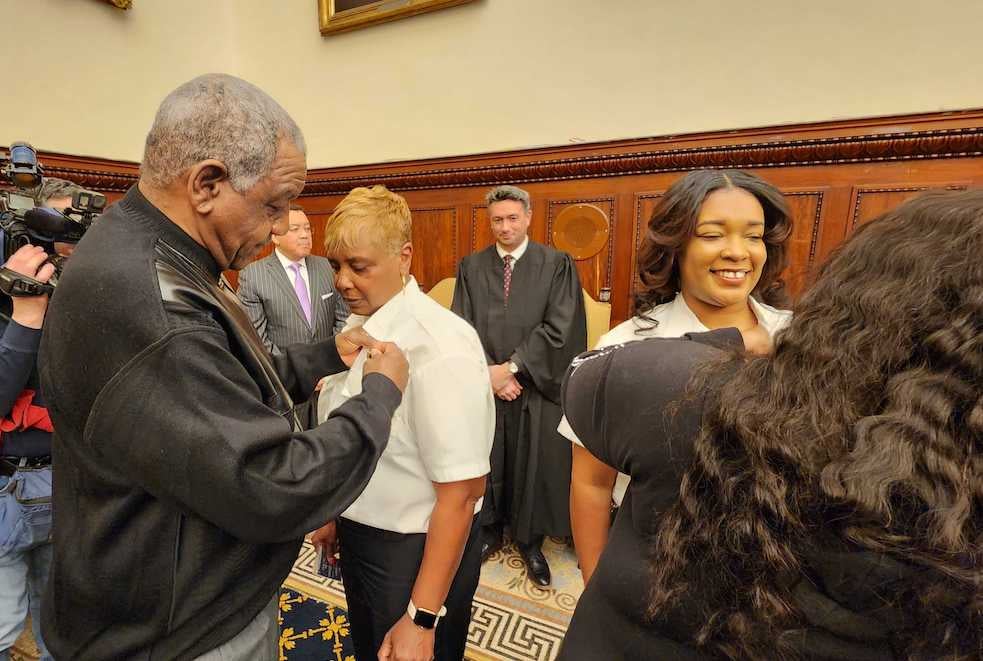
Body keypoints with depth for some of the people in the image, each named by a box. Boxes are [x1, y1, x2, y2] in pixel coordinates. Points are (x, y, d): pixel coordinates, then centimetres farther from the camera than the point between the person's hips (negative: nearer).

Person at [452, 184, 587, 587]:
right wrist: (489, 372, -11)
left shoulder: (557, 264, -2)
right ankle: (489, 530, 35)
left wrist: (512, 367, -13)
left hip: (536, 388, -1)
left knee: (534, 465, 10)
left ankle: (530, 541, 31)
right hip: (483, 385, 2)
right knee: (485, 462, 13)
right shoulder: (470, 266, 4)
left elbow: (560, 328, -10)